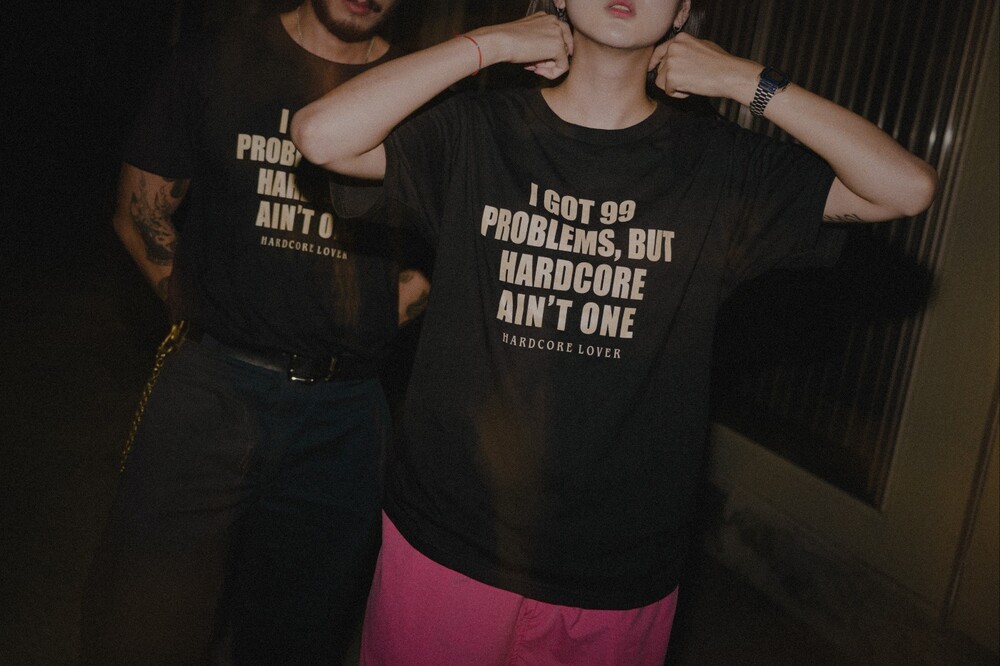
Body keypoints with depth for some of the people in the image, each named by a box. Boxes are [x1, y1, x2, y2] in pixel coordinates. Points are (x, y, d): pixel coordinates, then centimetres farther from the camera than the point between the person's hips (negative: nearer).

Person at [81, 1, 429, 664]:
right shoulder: (214, 66, 5)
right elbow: (142, 211, 9)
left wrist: (412, 291, -2)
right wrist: (202, 315, 3)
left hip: (347, 406, 2)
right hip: (215, 384, -1)